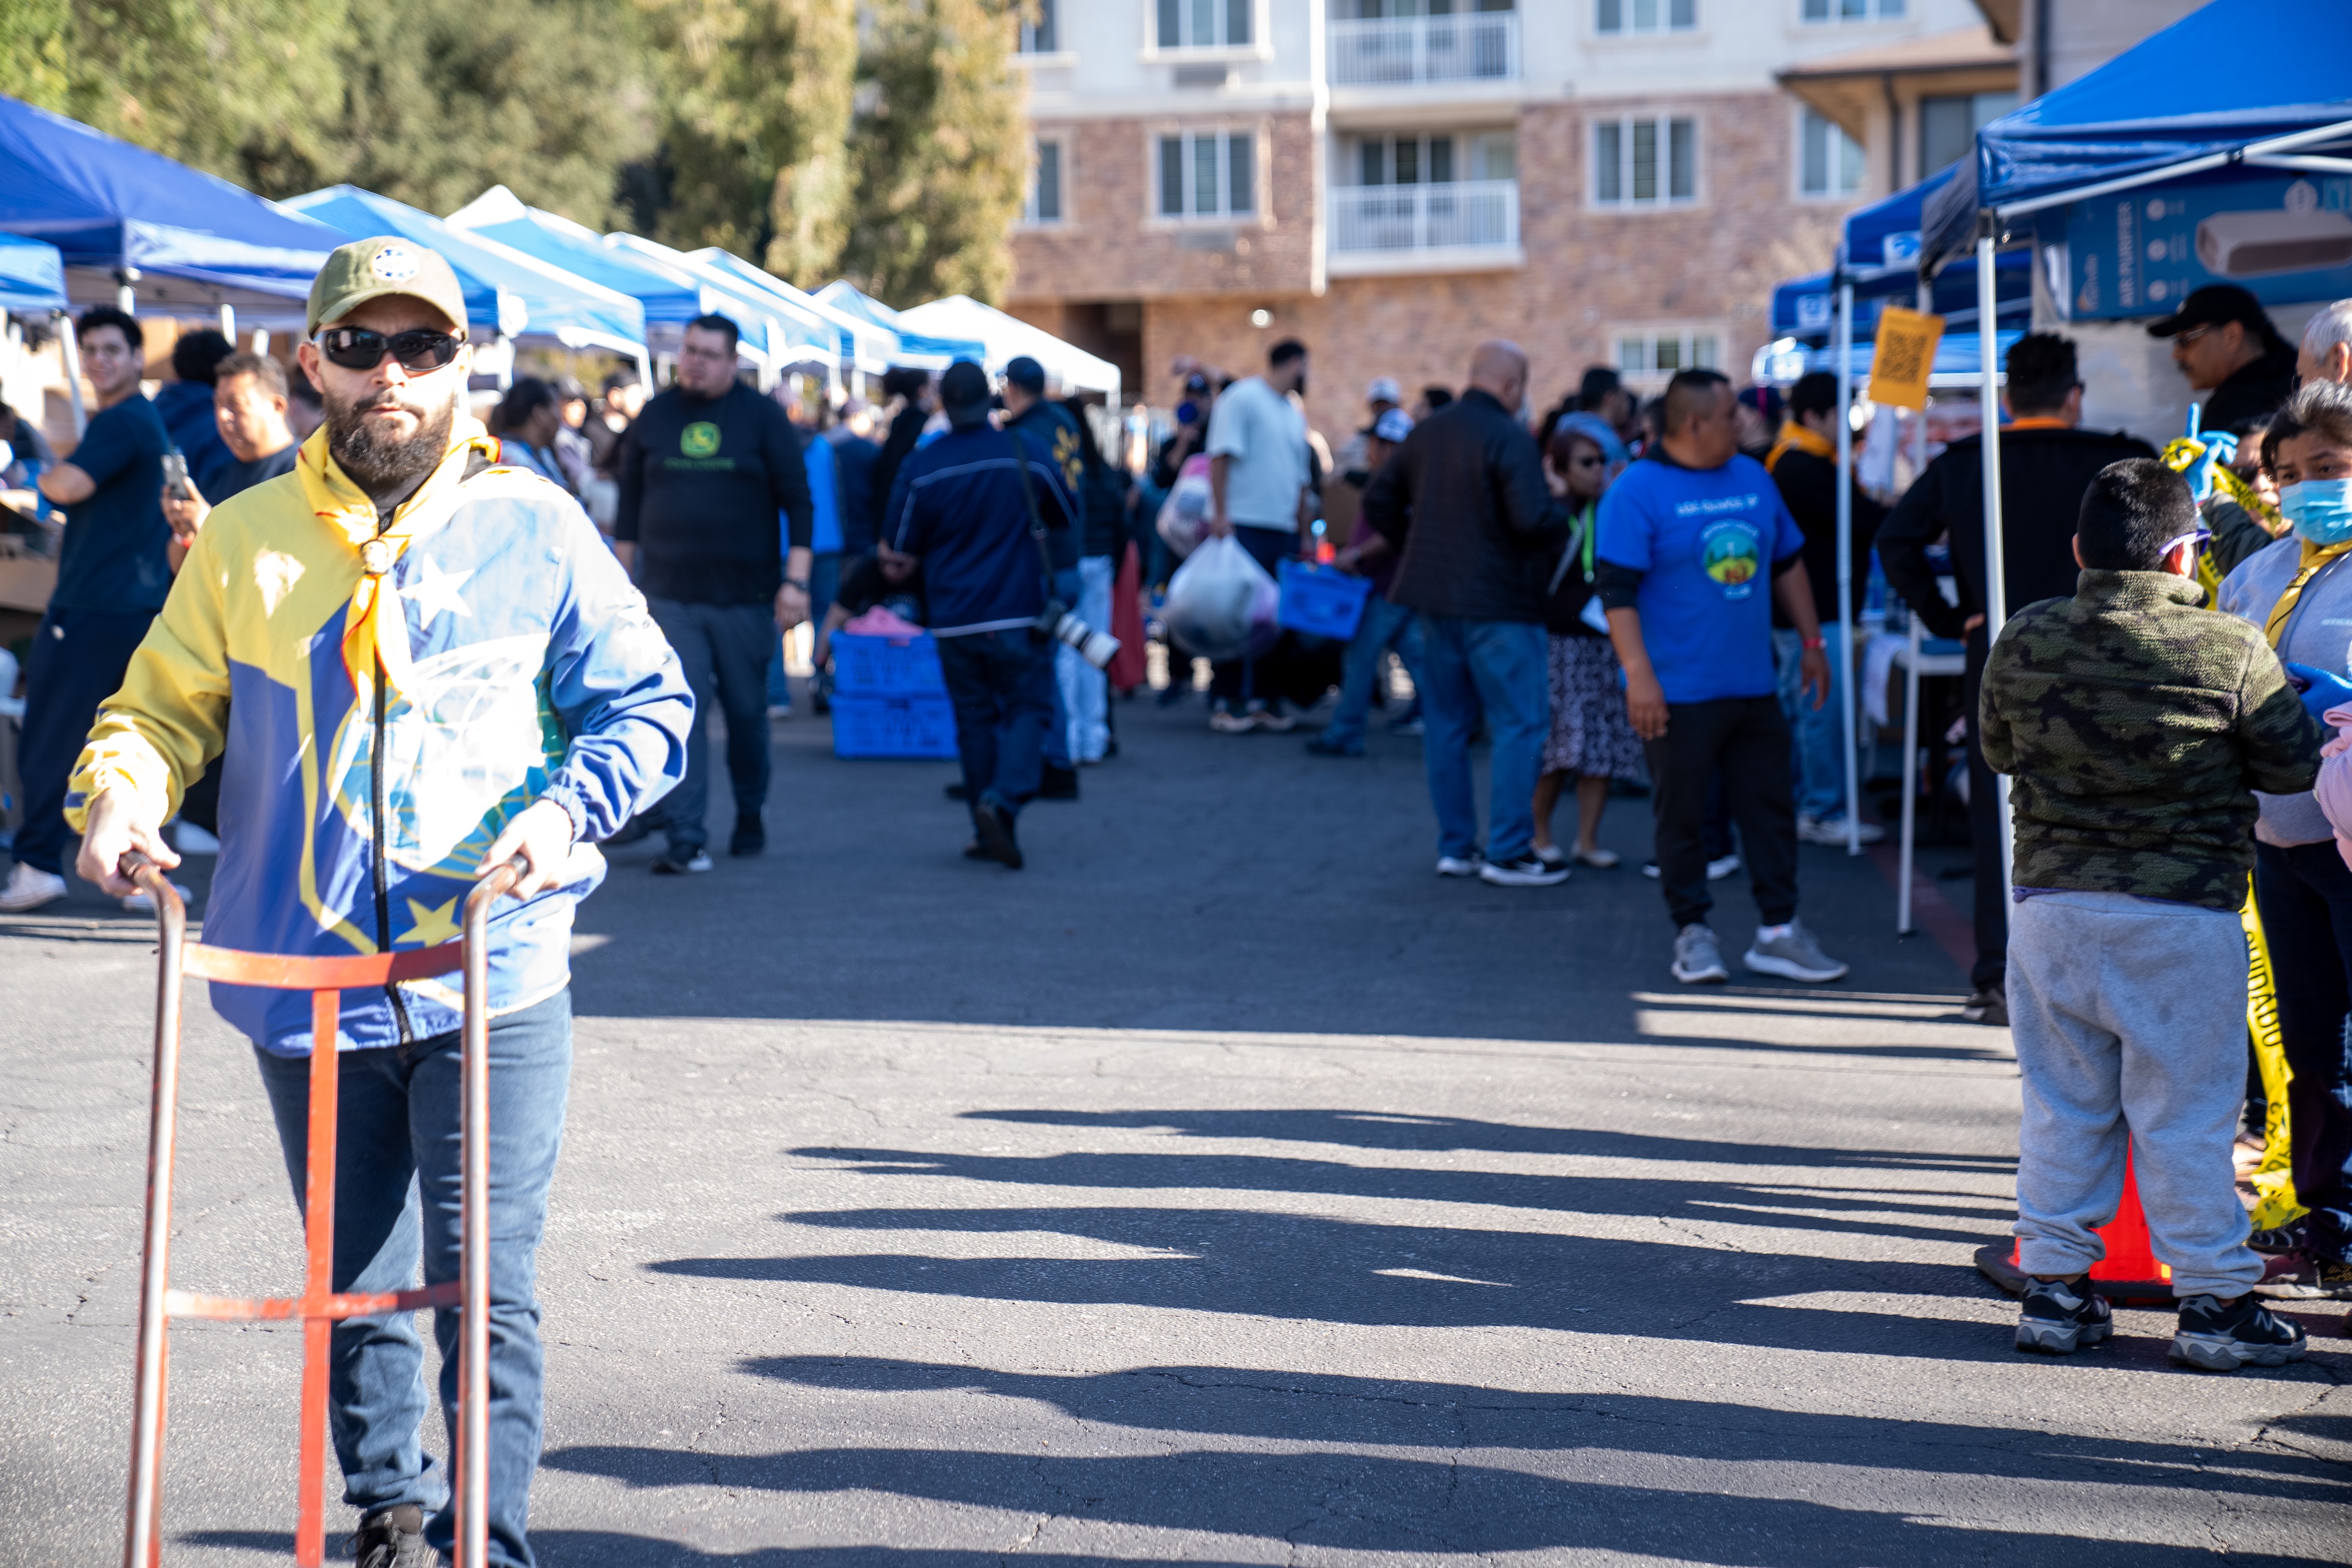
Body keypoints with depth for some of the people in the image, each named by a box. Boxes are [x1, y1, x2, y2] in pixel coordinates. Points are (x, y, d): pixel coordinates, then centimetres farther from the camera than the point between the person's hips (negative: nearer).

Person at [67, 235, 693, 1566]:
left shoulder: (537, 531, 1)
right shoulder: (247, 537, 6)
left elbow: (648, 706, 4)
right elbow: (169, 700, 11)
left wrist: (569, 808, -14)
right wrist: (120, 784, -10)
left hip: (493, 977, -2)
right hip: (307, 976, 3)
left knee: (485, 1284, -5)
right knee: (357, 1287, 14)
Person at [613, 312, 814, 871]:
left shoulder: (762, 417, 1)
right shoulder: (654, 418, 7)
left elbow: (798, 501, 0)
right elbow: (630, 507, 13)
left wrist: (796, 581, -8)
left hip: (745, 595, -1)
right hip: (670, 596, 1)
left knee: (747, 711, 9)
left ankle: (750, 815, 31)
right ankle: (686, 839, -12)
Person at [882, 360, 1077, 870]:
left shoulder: (921, 466, -4)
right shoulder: (1028, 452, -5)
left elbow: (901, 548, 4)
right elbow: (1067, 517, 10)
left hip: (954, 621, 2)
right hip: (1019, 615, -2)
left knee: (975, 721, 11)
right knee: (1028, 710, 5)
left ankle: (990, 833, 11)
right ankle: (1003, 799, -19)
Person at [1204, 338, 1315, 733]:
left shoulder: (1294, 414, 20)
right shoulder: (1242, 398, -5)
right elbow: (1220, 457, -12)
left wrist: (1306, 535, 20)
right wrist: (1220, 514, -19)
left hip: (1283, 533, 7)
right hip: (1243, 526, -7)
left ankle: (1265, 699, 12)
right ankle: (1225, 703, -3)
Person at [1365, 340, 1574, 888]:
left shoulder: (1427, 432, 9)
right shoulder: (1510, 439, -15)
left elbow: (1379, 502, 14)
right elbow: (1531, 519, -25)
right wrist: (1566, 513, -5)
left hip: (1436, 600, 8)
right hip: (1497, 605, -8)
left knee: (1446, 724, 13)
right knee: (1519, 725, -1)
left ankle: (1455, 847, 18)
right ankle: (1508, 852, -2)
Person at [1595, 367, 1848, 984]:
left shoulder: (1752, 478, 11)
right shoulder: (1638, 490, -9)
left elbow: (1788, 563, 23)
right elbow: (1616, 587, -14)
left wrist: (1811, 641, 20)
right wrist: (1638, 674, -20)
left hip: (1755, 687, 6)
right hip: (1679, 695, -6)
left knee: (1771, 808, 7)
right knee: (1683, 814, 1)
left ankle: (1779, 931, 14)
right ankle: (1692, 933, 13)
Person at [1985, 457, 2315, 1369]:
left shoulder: (2022, 642, -3)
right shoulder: (2232, 652, -13)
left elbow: (1998, 751, 13)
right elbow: (2294, 769, 0)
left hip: (2050, 907, 3)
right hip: (2185, 920, -3)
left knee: (2062, 1107, 14)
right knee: (2187, 1116, 6)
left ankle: (2054, 1286, 20)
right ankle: (2215, 1299, 13)